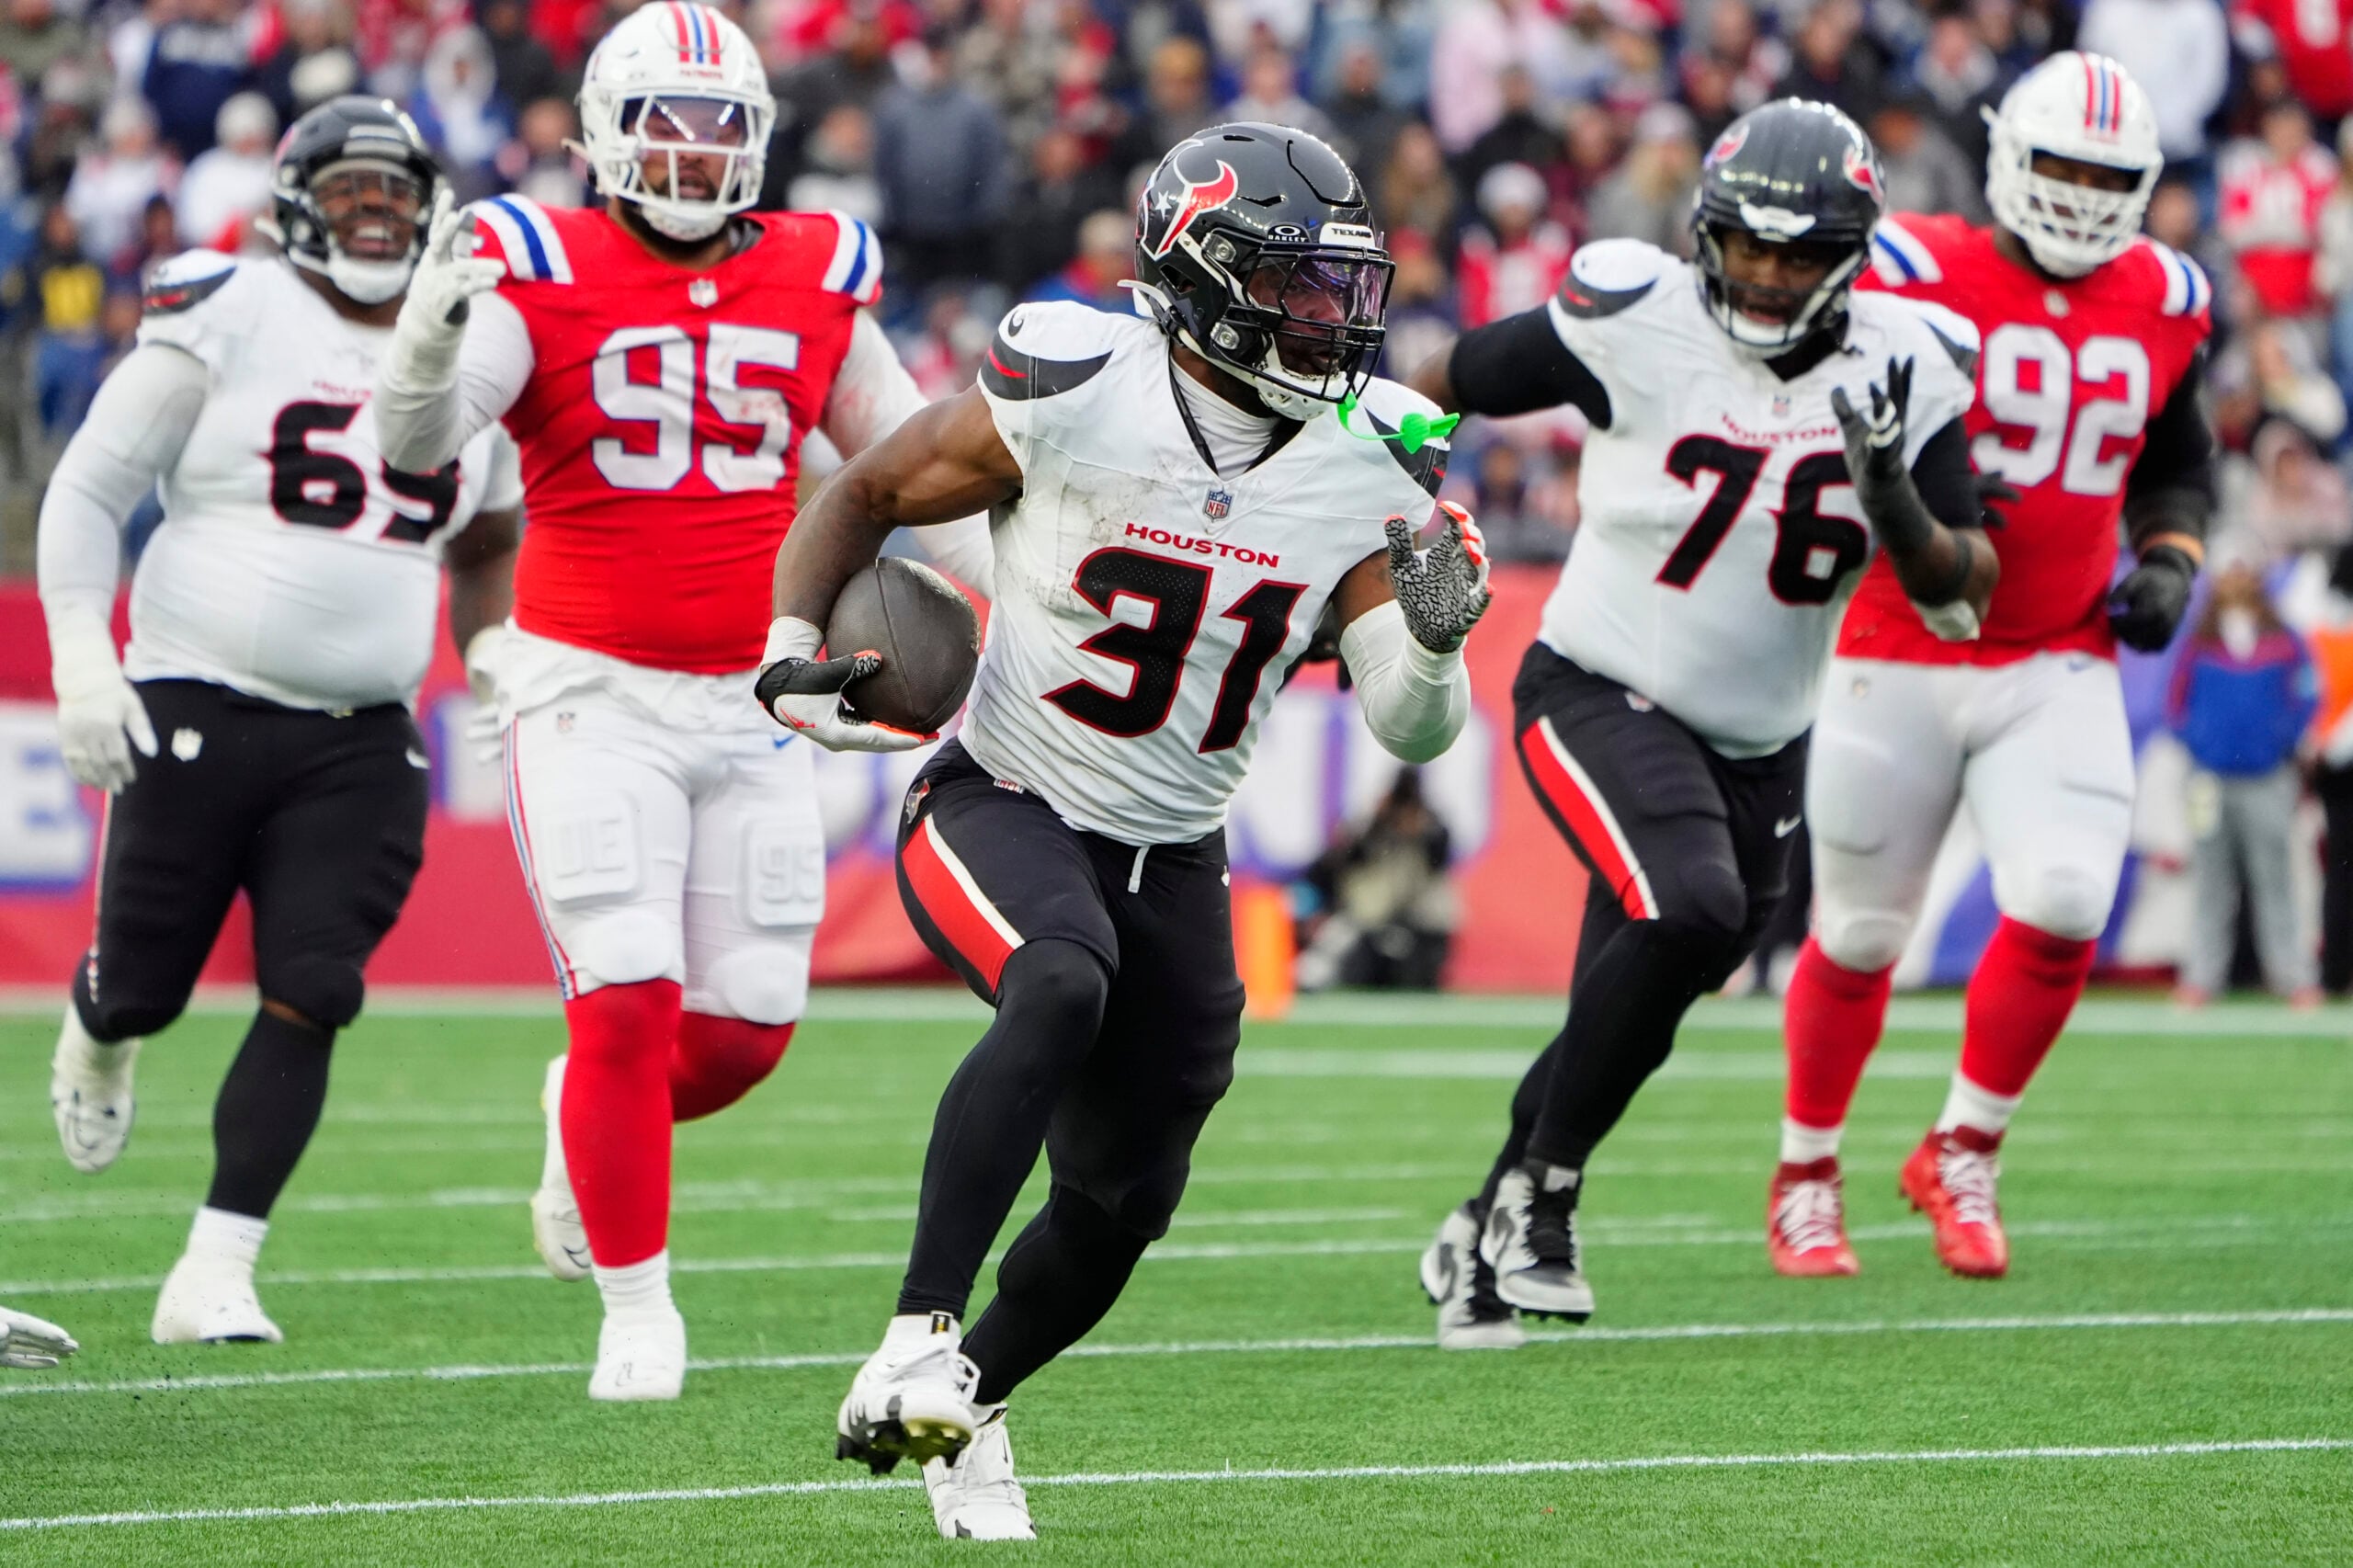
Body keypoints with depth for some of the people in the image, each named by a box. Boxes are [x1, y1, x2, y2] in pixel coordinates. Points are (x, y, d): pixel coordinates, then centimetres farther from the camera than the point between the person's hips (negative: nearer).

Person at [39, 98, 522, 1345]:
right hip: (197, 715, -3)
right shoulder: (226, 319, -6)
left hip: (360, 742, 3)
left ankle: (215, 1275, -7)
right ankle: (97, 1036, 45)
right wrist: (82, 656, -14)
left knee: (308, 997, -11)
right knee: (146, 989, 6)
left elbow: (488, 540, 27)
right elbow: (88, 492, -4)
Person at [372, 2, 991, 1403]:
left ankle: (595, 1134, 35)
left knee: (748, 1023, 3)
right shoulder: (542, 277, -7)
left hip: (750, 704, 4)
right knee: (626, 1008, -10)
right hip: (593, 696, -4)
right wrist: (430, 341, -41)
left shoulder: (812, 284, 6)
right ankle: (638, 1308, 6)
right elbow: (420, 444, -20)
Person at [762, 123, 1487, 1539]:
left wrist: (1435, 639, -26)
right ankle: (918, 1346, -37)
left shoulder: (1371, 467, -5)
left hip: (1173, 861, 5)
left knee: (1122, 1206, 10)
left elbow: (1414, 730, -5)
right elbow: (867, 494, -1)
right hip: (1000, 810, -5)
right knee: (1063, 986, -37)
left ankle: (961, 1406, 38)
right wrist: (794, 648, -15)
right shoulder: (1069, 397, -16)